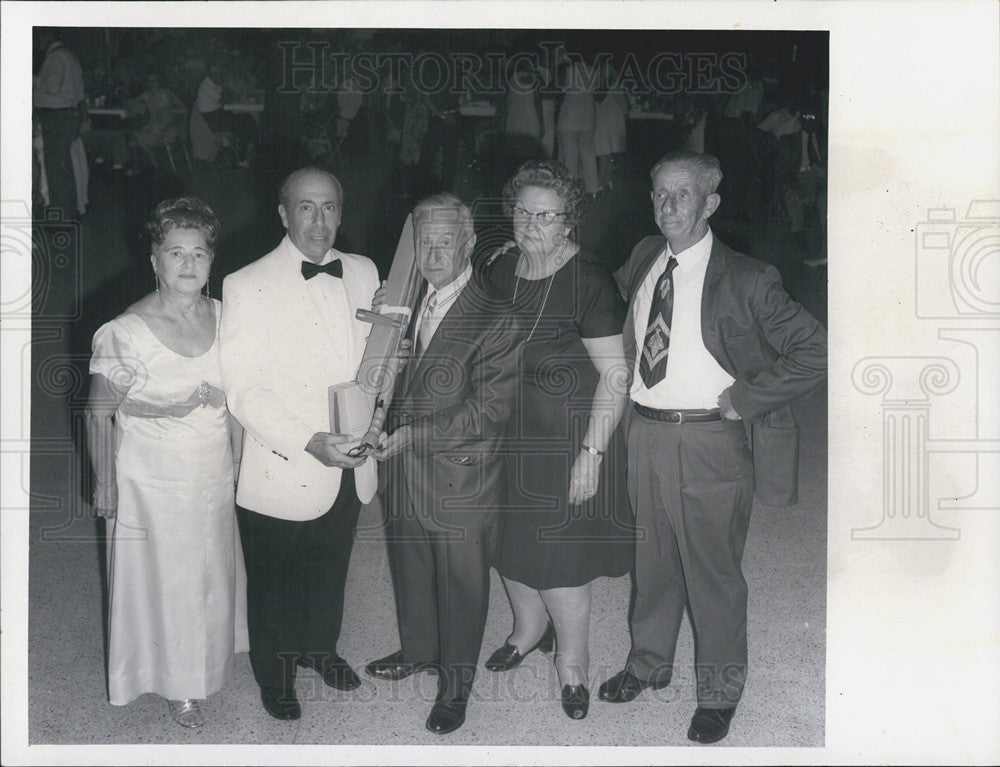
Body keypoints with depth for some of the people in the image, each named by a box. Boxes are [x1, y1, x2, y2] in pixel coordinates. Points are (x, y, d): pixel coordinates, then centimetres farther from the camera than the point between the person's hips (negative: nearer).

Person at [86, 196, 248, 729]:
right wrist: (104, 484, -7)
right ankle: (174, 683, 34)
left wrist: (237, 461, 10)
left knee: (212, 572, 21)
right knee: (163, 580, 12)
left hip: (215, 478, 5)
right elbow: (99, 412, -11)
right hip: (152, 481, -5)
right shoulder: (125, 333, -21)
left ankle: (206, 660, 48)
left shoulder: (223, 317, -5)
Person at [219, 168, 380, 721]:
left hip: (348, 466, 5)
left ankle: (321, 648, 52)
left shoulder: (362, 272, 1)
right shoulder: (246, 286, -16)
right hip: (281, 473, -5)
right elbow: (242, 389, -18)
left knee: (331, 572, 25)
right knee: (275, 586, 15)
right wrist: (309, 443, -26)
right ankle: (275, 676, 40)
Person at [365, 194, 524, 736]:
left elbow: (489, 407, -19)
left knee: (461, 585, 10)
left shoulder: (496, 319, -17)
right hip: (404, 467, 6)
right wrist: (383, 421, 1)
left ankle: (455, 685, 29)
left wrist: (415, 433, -21)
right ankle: (418, 650, 48)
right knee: (410, 569, 23)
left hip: (462, 477, -6)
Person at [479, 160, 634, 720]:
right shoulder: (500, 271, 2)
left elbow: (616, 375, -17)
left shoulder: (590, 281, -17)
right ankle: (530, 627, 44)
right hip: (504, 434, 6)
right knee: (508, 538, 16)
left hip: (565, 437, -6)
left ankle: (573, 664, 22)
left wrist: (591, 454, -20)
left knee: (556, 555, -1)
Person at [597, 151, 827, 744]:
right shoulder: (643, 260, 5)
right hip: (646, 432, 5)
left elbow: (816, 351, -15)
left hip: (709, 440, -5)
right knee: (654, 559, 20)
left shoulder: (745, 279, -13)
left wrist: (742, 400, -14)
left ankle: (720, 692, 28)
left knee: (713, 570, 8)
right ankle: (649, 663, 41)